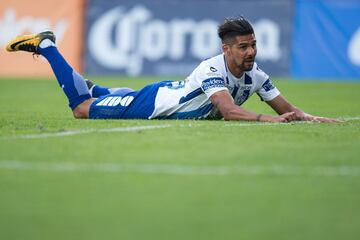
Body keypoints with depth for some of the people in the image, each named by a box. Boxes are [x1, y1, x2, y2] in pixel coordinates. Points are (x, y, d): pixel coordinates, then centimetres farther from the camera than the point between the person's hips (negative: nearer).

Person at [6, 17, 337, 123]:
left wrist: (310, 118, -31)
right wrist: (269, 119, -60)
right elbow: (229, 111, -52)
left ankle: (92, 88, 60)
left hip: (170, 94, 7)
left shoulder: (255, 75, -16)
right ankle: (45, 46, 23)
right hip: (151, 103, -7)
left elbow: (286, 109, -12)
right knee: (80, 108, 8)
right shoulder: (212, 70, -38)